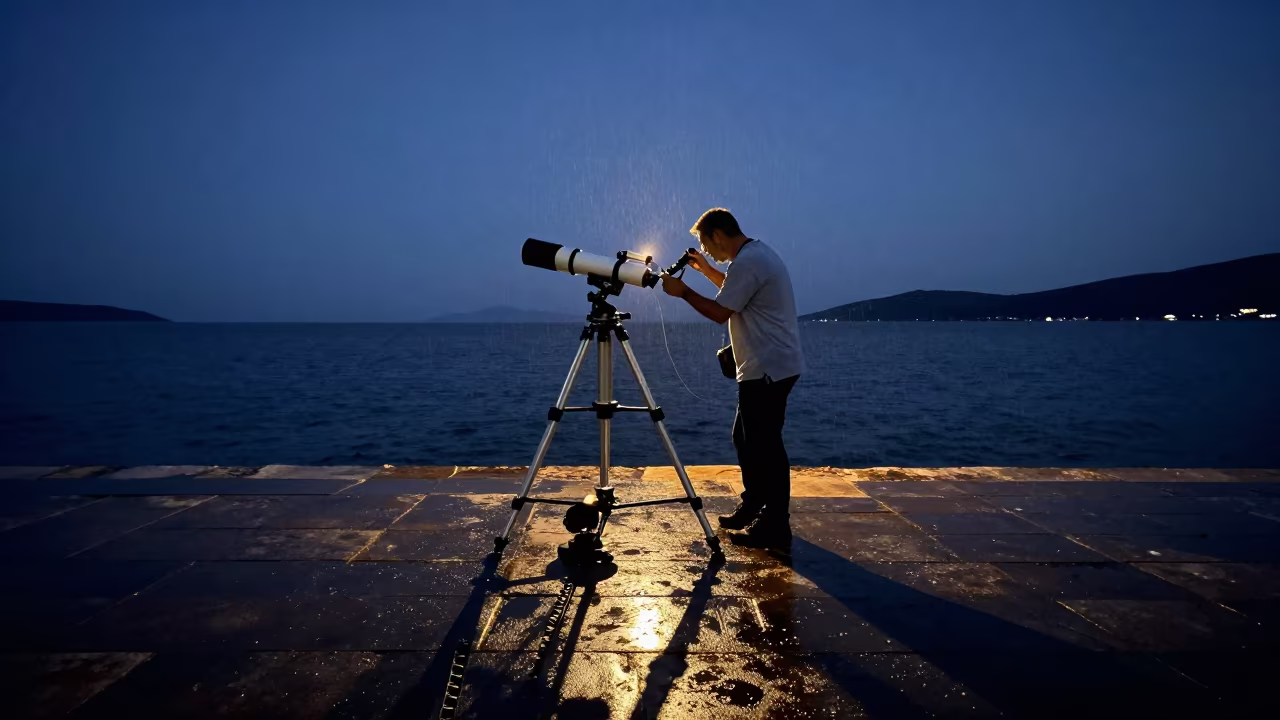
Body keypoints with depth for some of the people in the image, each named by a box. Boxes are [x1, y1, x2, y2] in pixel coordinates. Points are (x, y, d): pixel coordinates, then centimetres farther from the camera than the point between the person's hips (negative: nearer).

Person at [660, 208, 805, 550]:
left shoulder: (747, 261, -18)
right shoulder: (756, 253, 15)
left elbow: (721, 312, -16)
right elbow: (736, 290, 29)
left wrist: (683, 291, -5)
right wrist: (706, 269, 21)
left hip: (768, 369, -11)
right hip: (770, 366, 11)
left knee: (764, 445, -6)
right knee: (747, 437, 18)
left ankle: (774, 529, 1)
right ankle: (752, 508, 29)